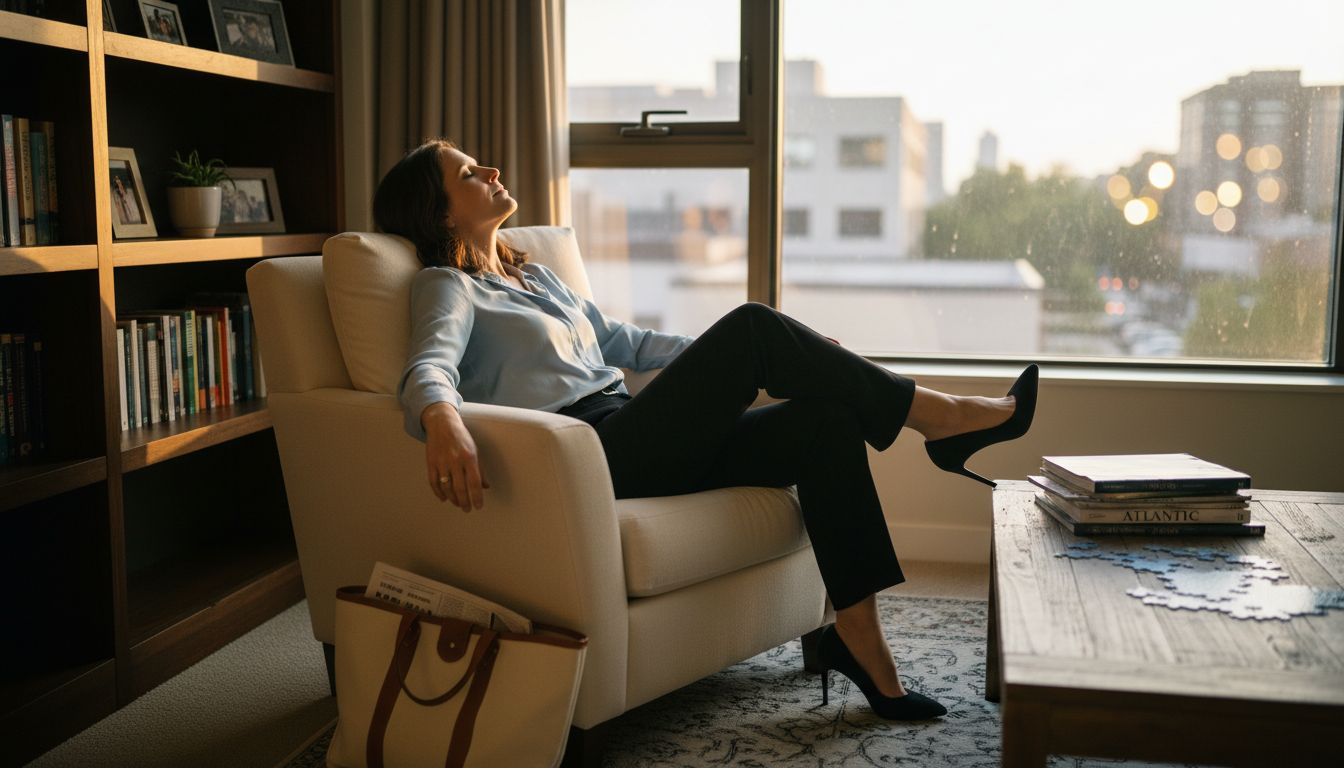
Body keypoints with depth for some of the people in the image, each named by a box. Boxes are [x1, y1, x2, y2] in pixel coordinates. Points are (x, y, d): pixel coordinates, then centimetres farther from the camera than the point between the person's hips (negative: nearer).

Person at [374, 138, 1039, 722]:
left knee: (824, 417, -12)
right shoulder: (446, 287, 4)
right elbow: (430, 367, -16)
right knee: (752, 325, -18)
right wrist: (442, 419, -44)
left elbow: (625, 342, 30)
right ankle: (942, 418, -7)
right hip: (592, 458, -8)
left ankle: (857, 633, -11)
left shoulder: (534, 277, 27)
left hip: (636, 444, 8)